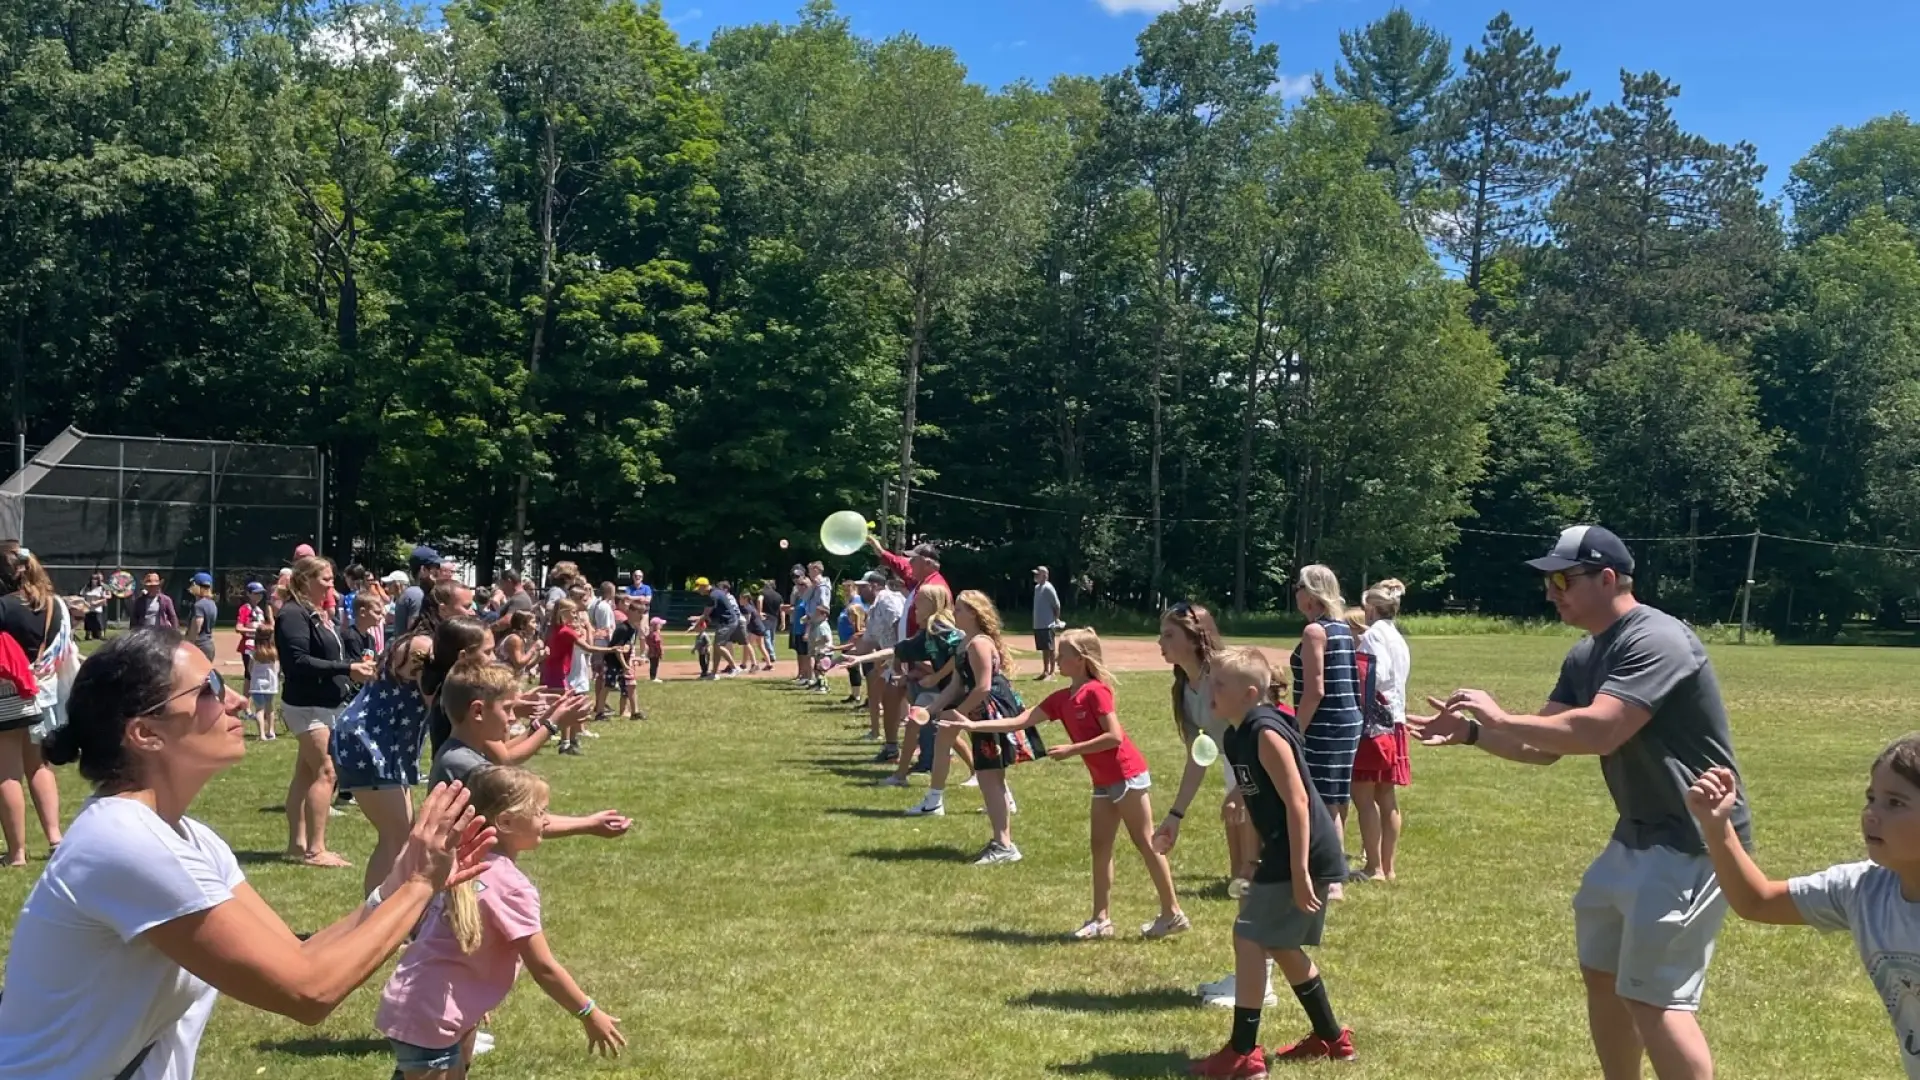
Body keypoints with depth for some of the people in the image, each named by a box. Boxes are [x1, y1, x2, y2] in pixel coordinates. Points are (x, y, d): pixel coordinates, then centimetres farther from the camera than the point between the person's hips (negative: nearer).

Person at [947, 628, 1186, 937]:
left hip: (1126, 775, -9)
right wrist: (973, 725, -2)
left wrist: (1071, 750, -19)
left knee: (1145, 843, -3)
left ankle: (1172, 914, 4)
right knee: (1100, 847, 8)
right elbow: (1018, 721, 4)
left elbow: (1114, 736, -21)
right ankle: (1102, 919, 12)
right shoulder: (1060, 699, 7)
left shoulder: (1096, 691, -16)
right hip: (1103, 782, 9)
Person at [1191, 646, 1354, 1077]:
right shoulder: (1236, 737, 9)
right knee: (1280, 944, 19)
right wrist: (1253, 859, 17)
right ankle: (1331, 1038, 33)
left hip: (1305, 857, -10)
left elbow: (1297, 802, -22)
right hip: (1281, 854, 10)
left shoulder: (1266, 733, -20)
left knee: (1250, 939, -9)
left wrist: (1299, 873, -23)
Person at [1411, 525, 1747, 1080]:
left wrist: (1500, 717, -22)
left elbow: (1596, 732, -34)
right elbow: (1545, 746, 9)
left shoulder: (1656, 641, -23)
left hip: (1692, 843, -10)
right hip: (1638, 837, 10)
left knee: (1652, 997, -11)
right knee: (1601, 973, 20)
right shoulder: (1585, 657, 8)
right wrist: (1471, 732, -8)